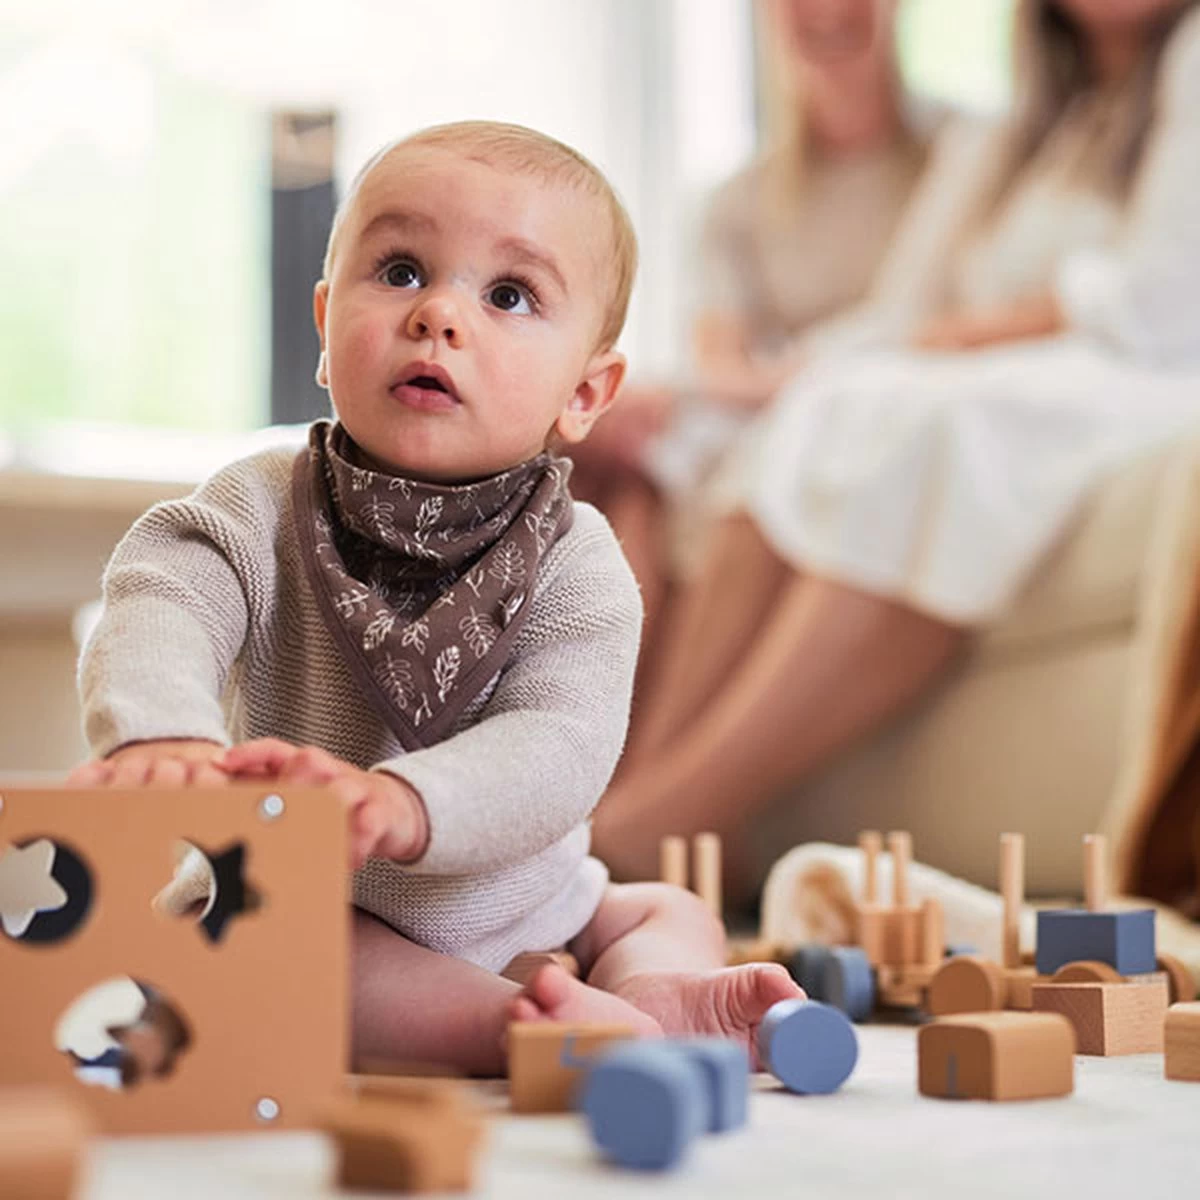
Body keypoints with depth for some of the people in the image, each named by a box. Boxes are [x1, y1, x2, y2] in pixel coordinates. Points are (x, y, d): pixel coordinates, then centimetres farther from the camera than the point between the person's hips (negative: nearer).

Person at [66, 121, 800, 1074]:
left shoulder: (577, 563, -13)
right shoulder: (261, 509, -10)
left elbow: (557, 746, -29)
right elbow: (158, 609, -29)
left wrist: (402, 801, -51)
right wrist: (157, 735, -55)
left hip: (528, 931, 2)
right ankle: (535, 1031, -37)